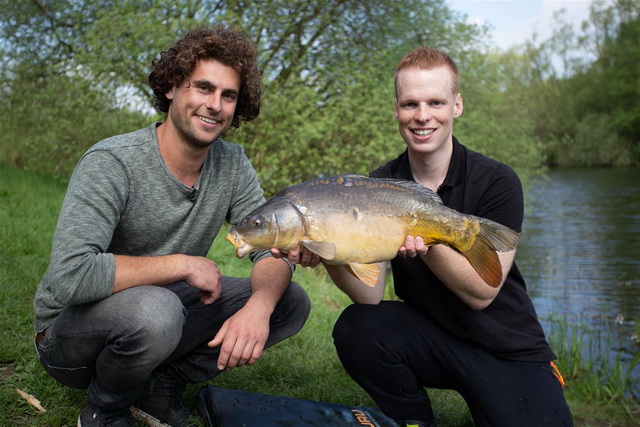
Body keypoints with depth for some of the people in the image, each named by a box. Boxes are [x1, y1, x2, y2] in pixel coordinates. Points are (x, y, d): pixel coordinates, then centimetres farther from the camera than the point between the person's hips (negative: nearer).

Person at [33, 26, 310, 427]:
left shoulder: (232, 165, -6)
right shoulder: (111, 163, -24)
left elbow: (274, 248, -8)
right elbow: (69, 277, -34)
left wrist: (259, 306, -30)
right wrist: (182, 264, -27)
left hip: (161, 317, 6)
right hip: (73, 331, -5)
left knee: (291, 301, -6)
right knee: (153, 309, -39)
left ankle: (162, 385, 3)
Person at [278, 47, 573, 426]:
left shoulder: (497, 182, -13)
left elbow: (481, 294, -16)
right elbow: (370, 295, -12)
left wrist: (426, 242, -32)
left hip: (510, 352, -2)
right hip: (430, 336, 2)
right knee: (355, 329, -24)